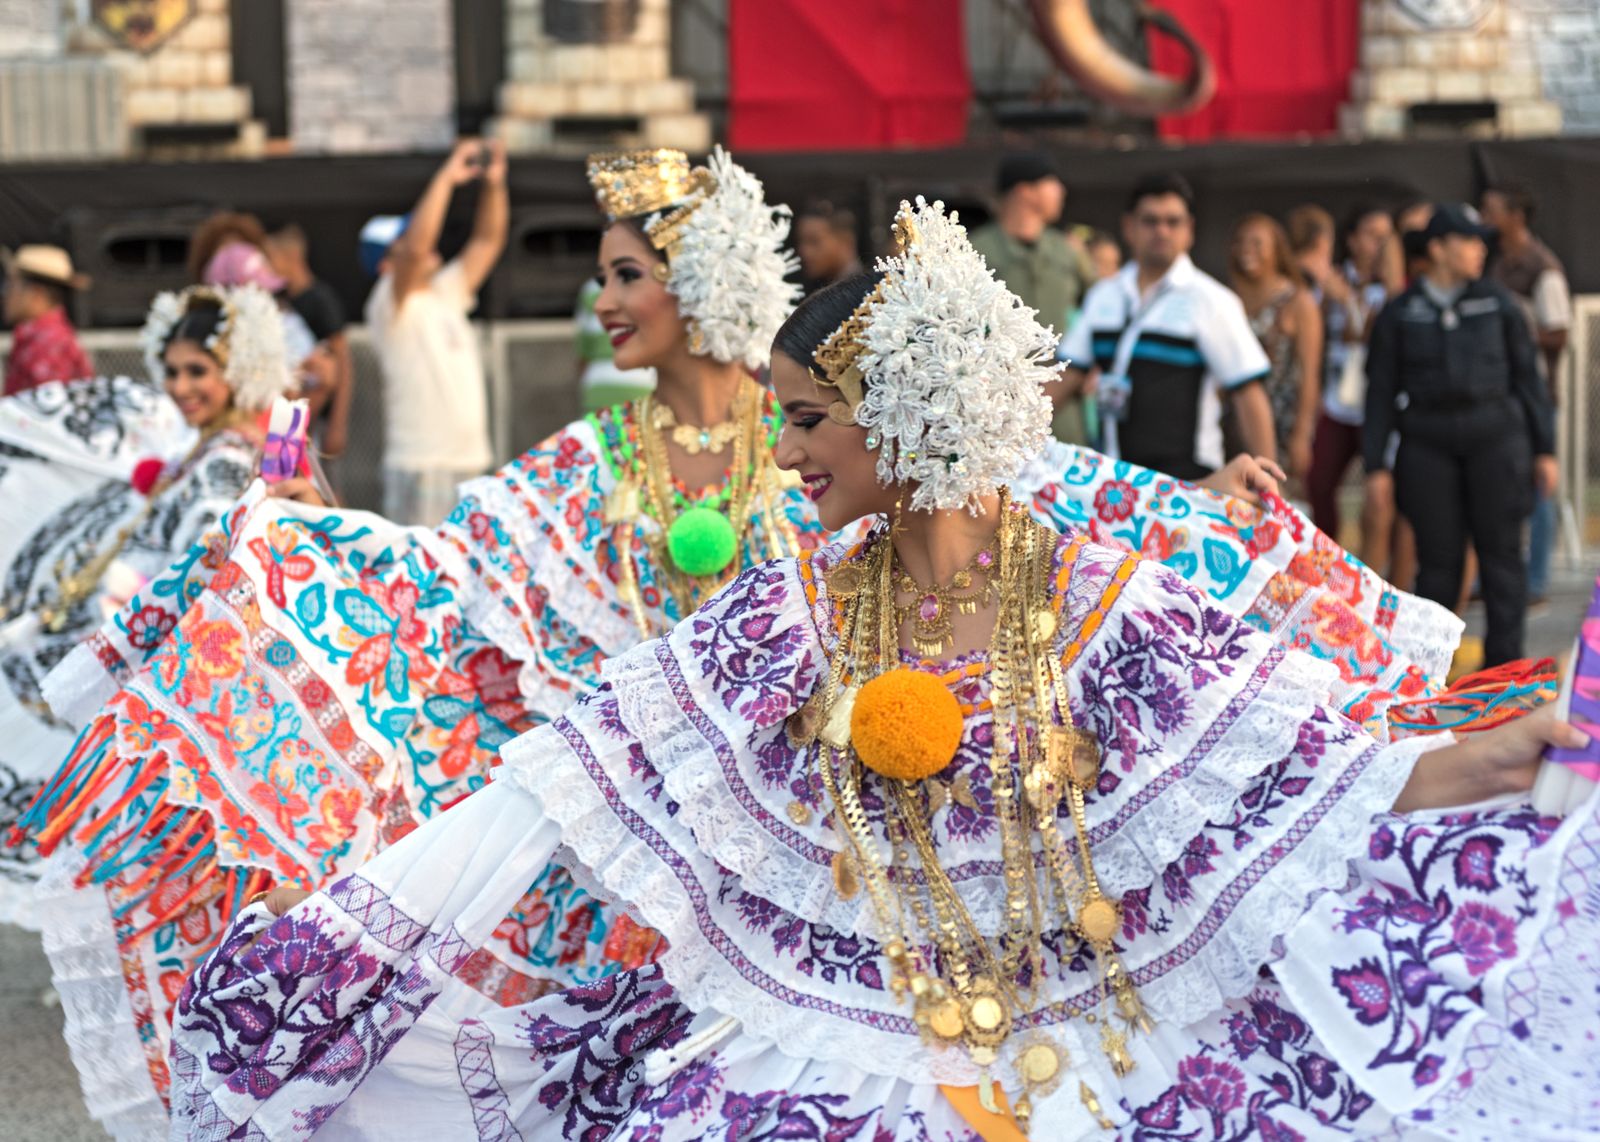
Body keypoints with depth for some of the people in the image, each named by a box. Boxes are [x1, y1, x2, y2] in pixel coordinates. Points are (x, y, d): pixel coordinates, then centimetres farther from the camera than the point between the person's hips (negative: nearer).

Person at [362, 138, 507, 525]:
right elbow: (417, 246, -21)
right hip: (422, 466, -8)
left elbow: (487, 241, 18)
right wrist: (446, 178, -16)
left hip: (470, 462, 8)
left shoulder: (446, 294, 17)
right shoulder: (390, 305, -6)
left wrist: (494, 181, 5)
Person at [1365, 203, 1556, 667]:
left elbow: (1527, 376, 8)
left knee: (1500, 550, -1)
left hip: (1495, 436, 1)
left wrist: (1544, 449, 5)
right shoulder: (1399, 314, 4)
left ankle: (1505, 661, 6)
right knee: (1438, 555, 1)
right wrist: (1376, 464, 1)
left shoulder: (1497, 302, 6)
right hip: (1428, 442, 0)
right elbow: (1380, 391, 6)